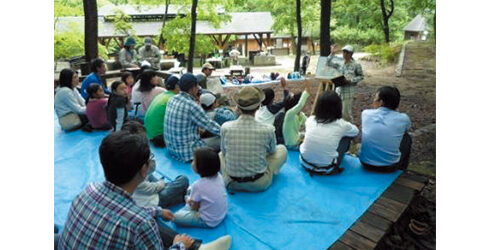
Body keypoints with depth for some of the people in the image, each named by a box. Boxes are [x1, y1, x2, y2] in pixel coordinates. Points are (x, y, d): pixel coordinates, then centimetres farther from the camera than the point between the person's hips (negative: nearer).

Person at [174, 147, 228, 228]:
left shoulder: (198, 185, -28)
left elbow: (194, 208, -12)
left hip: (209, 222, -7)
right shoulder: (219, 176, -11)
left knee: (176, 216, -4)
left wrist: (189, 201, 9)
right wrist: (193, 200, 10)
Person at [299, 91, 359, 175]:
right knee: (347, 135, 14)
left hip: (305, 163, 3)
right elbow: (356, 131, 13)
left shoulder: (310, 120, -3)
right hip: (326, 170, -3)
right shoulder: (341, 125, -10)